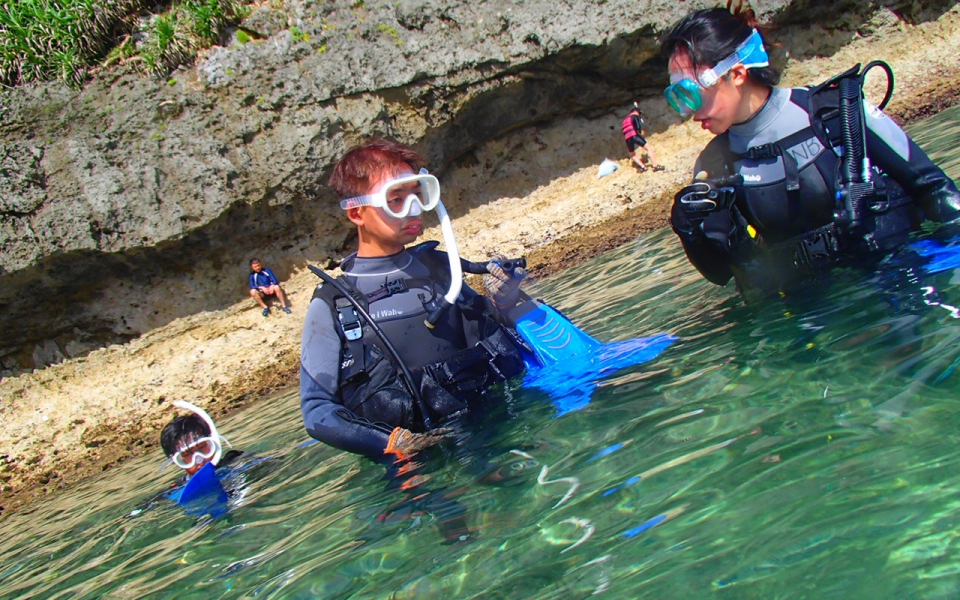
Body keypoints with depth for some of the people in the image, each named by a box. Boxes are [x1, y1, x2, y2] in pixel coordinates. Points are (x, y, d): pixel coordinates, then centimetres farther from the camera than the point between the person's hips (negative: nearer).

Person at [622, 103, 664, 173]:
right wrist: (641, 132, 14)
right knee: (648, 148, 5)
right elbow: (638, 127, -8)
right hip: (635, 136, -6)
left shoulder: (625, 119, 30)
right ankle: (655, 166, -1)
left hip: (627, 139, 6)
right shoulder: (635, 116, 8)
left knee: (632, 154, 25)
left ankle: (643, 166, 11)